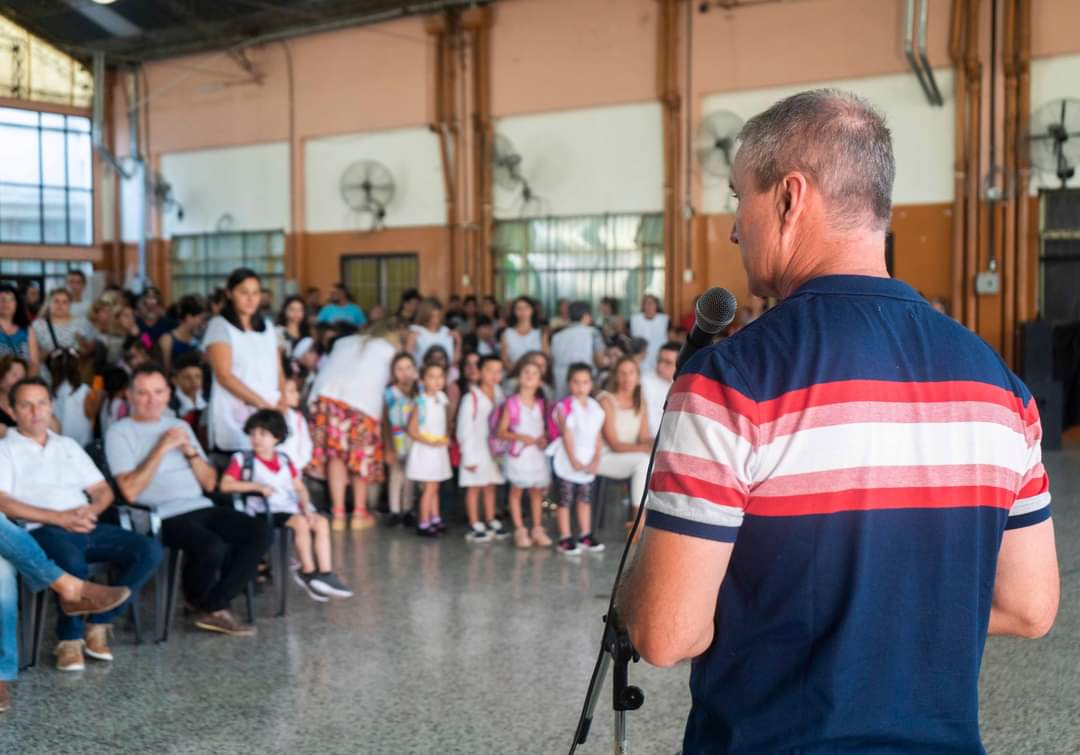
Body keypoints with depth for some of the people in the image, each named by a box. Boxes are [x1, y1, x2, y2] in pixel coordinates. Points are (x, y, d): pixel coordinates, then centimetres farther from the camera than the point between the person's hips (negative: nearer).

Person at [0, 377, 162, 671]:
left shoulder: (68, 445, 25)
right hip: (42, 531, -5)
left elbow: (104, 490, 21)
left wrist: (92, 510, -4)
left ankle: (98, 623, -9)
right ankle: (69, 637, -17)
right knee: (72, 560, -40)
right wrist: (59, 518, -15)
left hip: (86, 528, 5)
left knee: (149, 550, -19)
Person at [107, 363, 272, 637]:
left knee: (262, 533, -15)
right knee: (213, 547, -33)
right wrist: (162, 448, -10)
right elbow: (130, 491, -12)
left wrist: (190, 451, 0)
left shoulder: (180, 426, 20)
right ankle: (199, 600, 2)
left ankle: (213, 607, -9)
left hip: (202, 507, 6)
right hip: (164, 517, -6)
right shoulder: (119, 433, 2)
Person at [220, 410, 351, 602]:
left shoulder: (284, 460, 16)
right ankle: (308, 572, -15)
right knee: (301, 523, -28)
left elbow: (299, 487, 16)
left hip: (290, 507, 6)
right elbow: (225, 485, -11)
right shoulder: (243, 459, 1)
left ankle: (325, 573, -17)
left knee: (321, 522, -14)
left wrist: (306, 508, -3)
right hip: (265, 511, -6)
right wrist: (257, 486, -18)